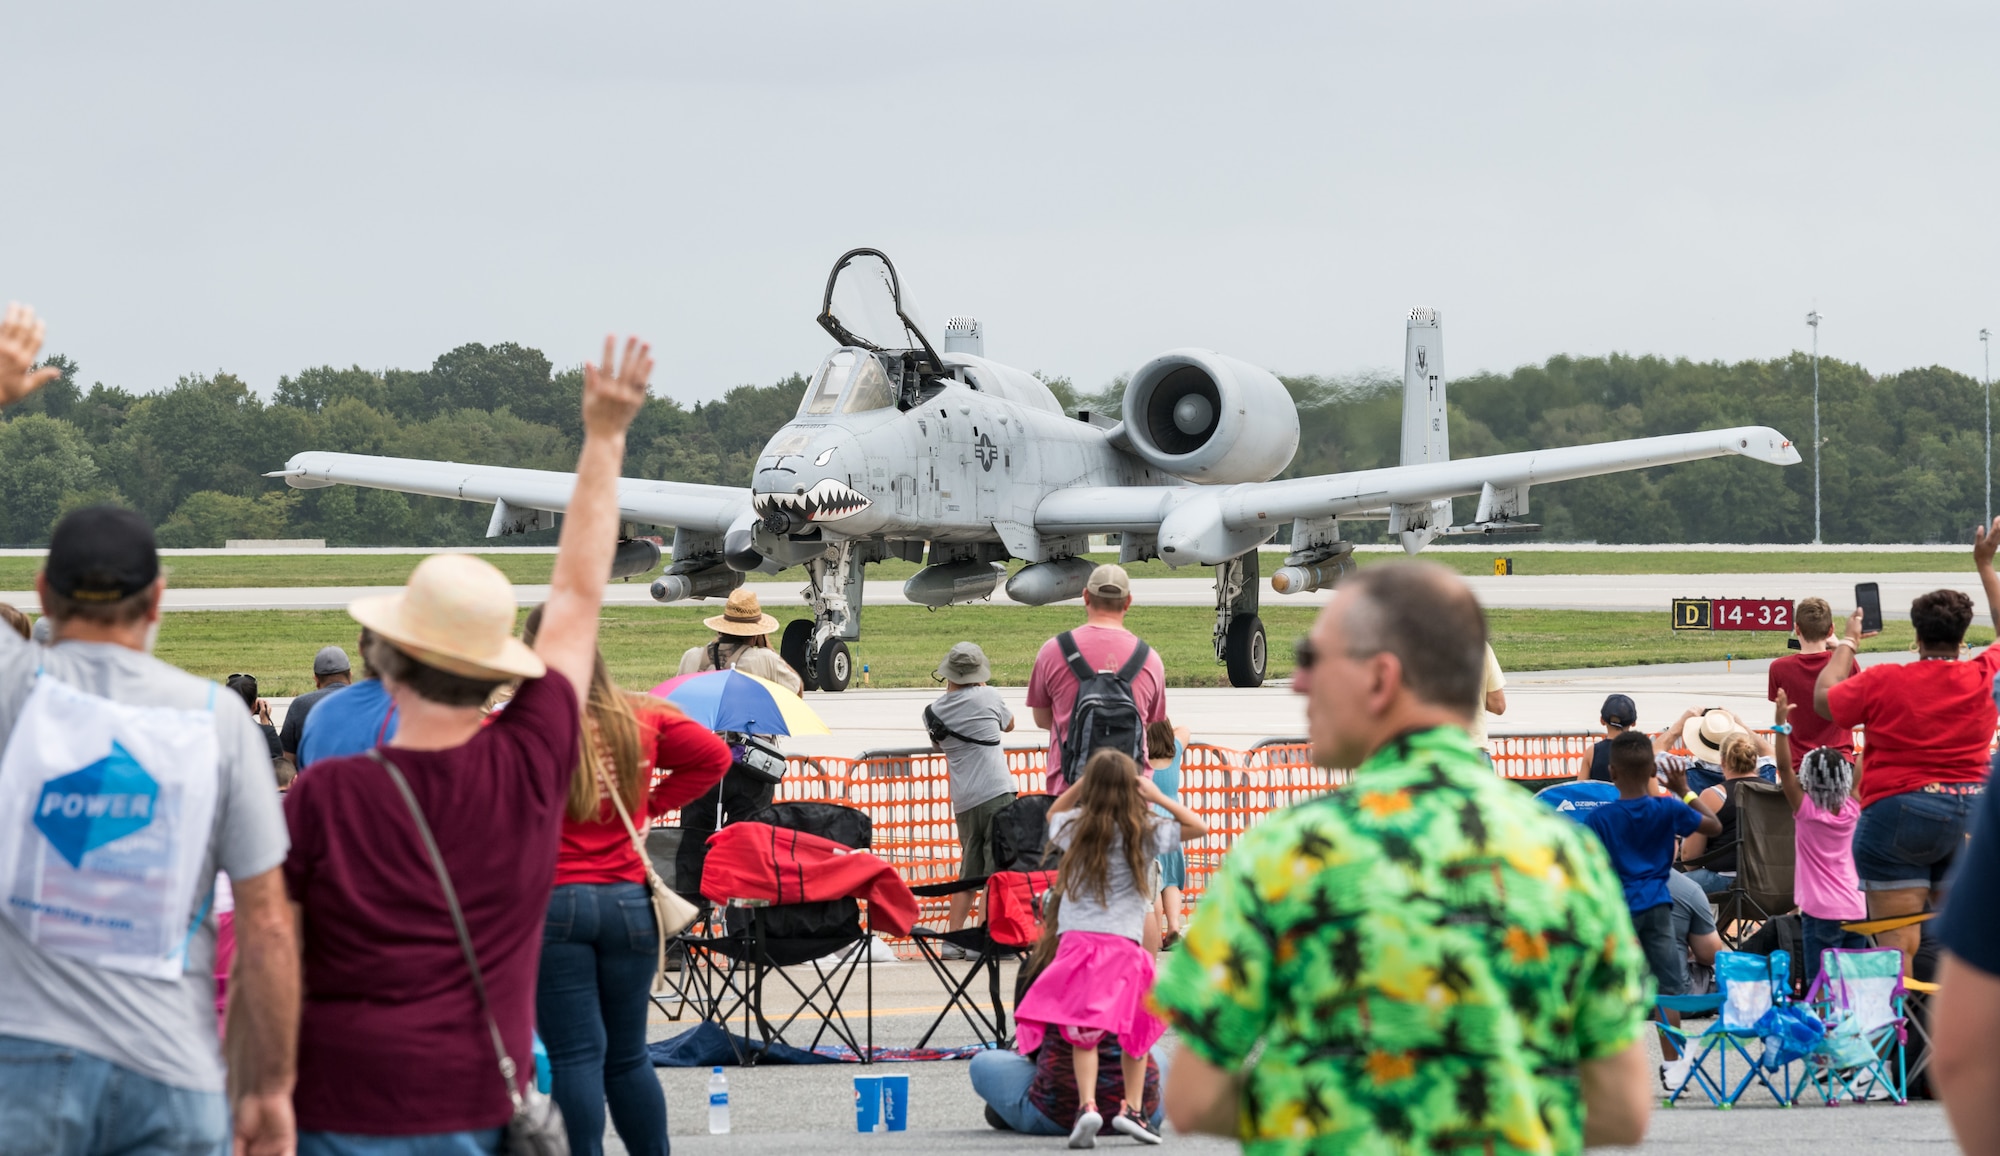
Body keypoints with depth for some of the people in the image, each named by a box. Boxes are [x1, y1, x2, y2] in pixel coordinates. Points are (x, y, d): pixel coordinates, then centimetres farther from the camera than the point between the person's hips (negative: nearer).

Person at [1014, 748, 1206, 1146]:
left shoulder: (1075, 827, 9)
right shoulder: (1146, 833, 2)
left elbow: (1052, 814, 32)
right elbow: (1200, 827, 7)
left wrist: (1081, 783, 22)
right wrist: (1159, 798, 6)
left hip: (1077, 941, 1)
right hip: (1124, 945, -1)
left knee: (1083, 1032, -2)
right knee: (1138, 1028, 15)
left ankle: (1087, 1105, -20)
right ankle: (1130, 1108, 10)